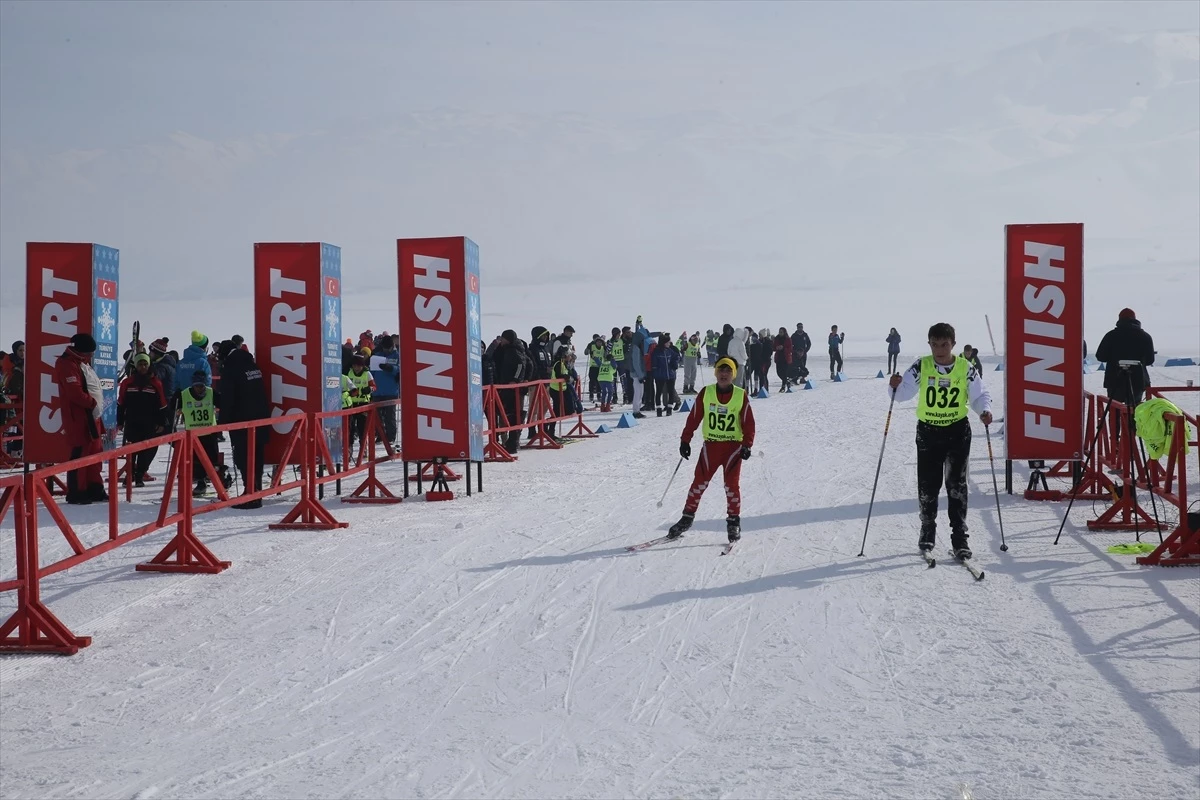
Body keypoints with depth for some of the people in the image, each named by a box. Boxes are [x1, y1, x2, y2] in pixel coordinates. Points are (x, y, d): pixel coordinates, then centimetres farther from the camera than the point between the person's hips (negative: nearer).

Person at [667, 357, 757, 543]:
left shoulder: (741, 396, -2)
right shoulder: (706, 393, 0)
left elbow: (748, 423, -1)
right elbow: (693, 418, 4)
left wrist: (747, 445, -11)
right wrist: (685, 441, 1)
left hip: (733, 446, -1)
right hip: (711, 445, 1)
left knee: (731, 484, -5)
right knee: (700, 482, 0)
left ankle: (734, 521, 7)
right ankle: (687, 517, 10)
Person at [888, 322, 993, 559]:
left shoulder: (966, 368, -7)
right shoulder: (921, 367, -7)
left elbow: (979, 395, -3)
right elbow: (904, 392, -11)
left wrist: (985, 410, -23)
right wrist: (896, 387, -33)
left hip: (958, 430, -1)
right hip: (928, 431, 1)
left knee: (957, 484, -4)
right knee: (927, 485, 6)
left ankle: (959, 537, 1)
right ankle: (927, 530, 28)